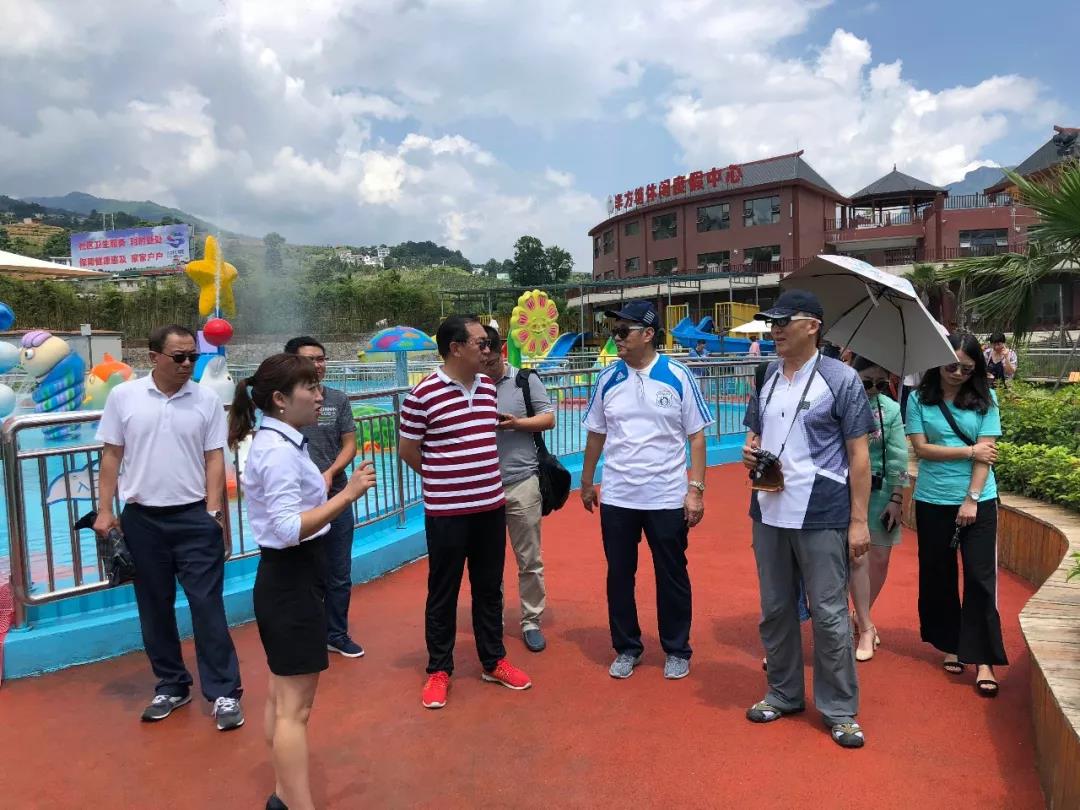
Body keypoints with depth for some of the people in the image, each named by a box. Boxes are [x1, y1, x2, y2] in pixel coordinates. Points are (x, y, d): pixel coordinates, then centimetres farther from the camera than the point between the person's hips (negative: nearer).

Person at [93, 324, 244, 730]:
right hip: (141, 518, 2)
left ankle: (224, 692, 8)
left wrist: (213, 511, -6)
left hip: (194, 516, -2)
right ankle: (171, 686, 27)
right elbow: (111, 456, 4)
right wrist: (104, 511, 1)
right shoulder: (123, 396, 0)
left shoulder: (207, 400, -2)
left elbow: (214, 458, -1)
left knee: (207, 604, 0)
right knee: (154, 607, 12)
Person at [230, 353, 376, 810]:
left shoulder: (278, 444, 9)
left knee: (282, 696, 20)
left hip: (287, 579, 11)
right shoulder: (280, 451, -22)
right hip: (292, 582, -11)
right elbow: (289, 529, -30)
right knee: (295, 707, -2)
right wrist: (348, 494, -30)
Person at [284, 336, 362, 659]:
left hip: (336, 498, 3)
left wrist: (330, 473, -13)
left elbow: (349, 445, 3)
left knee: (339, 576, 13)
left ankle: (337, 635, 30)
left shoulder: (338, 399, 3)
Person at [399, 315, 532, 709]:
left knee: (489, 588, 16)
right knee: (443, 593, 8)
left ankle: (494, 661, 31)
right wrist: (444, 480, 7)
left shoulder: (488, 387, 4)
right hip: (446, 512, -5)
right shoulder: (423, 395, -15)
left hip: (492, 506, 6)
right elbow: (408, 451, -4)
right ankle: (439, 670, 24)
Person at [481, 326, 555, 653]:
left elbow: (548, 418, 1)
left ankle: (531, 621, 22)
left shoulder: (525, 380, 1)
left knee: (530, 560, 7)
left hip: (522, 481, -1)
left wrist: (516, 422, -13)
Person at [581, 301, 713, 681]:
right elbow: (596, 435, 10)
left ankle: (677, 650, 29)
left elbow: (696, 437, -3)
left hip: (668, 498, -2)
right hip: (617, 498, 3)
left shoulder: (678, 377, -6)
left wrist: (696, 489, -8)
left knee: (672, 577, 11)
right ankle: (627, 648, 29)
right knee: (619, 575, 11)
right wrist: (587, 482, 13)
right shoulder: (607, 378, 1)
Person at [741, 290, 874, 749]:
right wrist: (750, 452, -5)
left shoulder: (841, 379, -7)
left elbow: (858, 455, -7)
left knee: (829, 615, 3)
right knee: (774, 609, 15)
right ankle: (783, 694, 32)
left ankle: (840, 710, 20)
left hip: (821, 517, -5)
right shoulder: (767, 378, 9)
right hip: (769, 512, 6)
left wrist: (859, 521, -10)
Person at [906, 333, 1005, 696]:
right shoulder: (919, 399, 0)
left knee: (980, 578, -2)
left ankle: (982, 660, 4)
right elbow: (921, 448, -6)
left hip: (978, 501, 0)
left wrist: (971, 499, -13)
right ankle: (950, 645, 26)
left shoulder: (984, 399, 1)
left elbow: (987, 453, -6)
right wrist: (970, 450, -11)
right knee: (938, 576, 10)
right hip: (932, 502, 1)